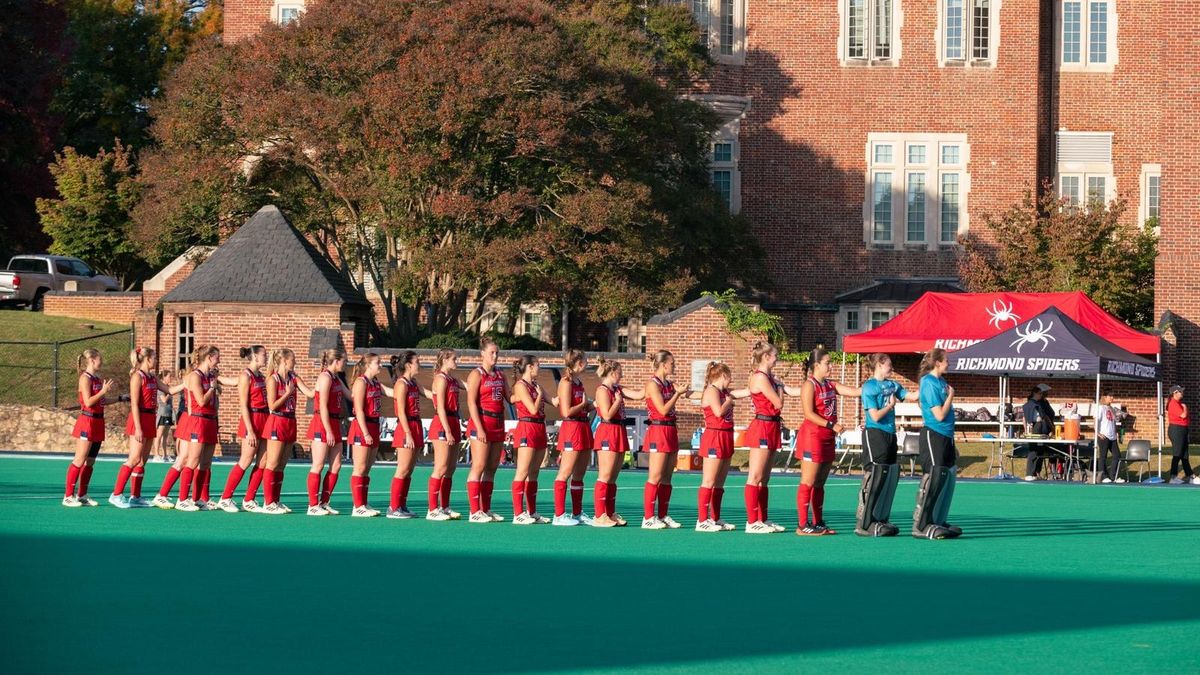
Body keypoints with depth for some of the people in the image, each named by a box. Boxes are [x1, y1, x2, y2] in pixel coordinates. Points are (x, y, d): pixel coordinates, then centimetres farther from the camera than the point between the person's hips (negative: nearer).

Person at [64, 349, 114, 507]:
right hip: (87, 421, -9)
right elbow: (88, 402, -19)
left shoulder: (98, 379, 14)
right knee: (79, 461, -8)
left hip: (98, 422, 9)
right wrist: (103, 391, -17)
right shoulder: (85, 378, -11)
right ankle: (68, 496, -6)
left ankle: (82, 495, 15)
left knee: (90, 462, 10)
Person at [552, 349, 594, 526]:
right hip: (571, 427, -9)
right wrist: (584, 404, -7)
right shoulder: (566, 382, -10)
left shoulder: (578, 383, 16)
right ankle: (559, 515, -9)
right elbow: (567, 411, -18)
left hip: (584, 428, 9)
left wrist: (590, 406, 3)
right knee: (565, 472, -8)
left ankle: (577, 514, 17)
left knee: (579, 474, 11)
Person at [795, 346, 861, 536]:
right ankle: (803, 525, -7)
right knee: (808, 483, -7)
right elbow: (809, 414, -17)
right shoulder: (809, 386, -9)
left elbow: (855, 391, 9)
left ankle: (818, 523, 17)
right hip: (812, 436, -8)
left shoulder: (831, 385, 14)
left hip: (828, 438, 8)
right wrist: (831, 425, -22)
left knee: (819, 483, 12)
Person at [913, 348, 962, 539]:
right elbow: (939, 415, -18)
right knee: (933, 479, -10)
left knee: (948, 479, 10)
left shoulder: (941, 382, 14)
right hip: (933, 437, -9)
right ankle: (920, 526, -8)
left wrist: (952, 444, 21)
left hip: (945, 437, 9)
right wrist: (951, 396, -6)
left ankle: (938, 522, 18)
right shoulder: (929, 384, -13)